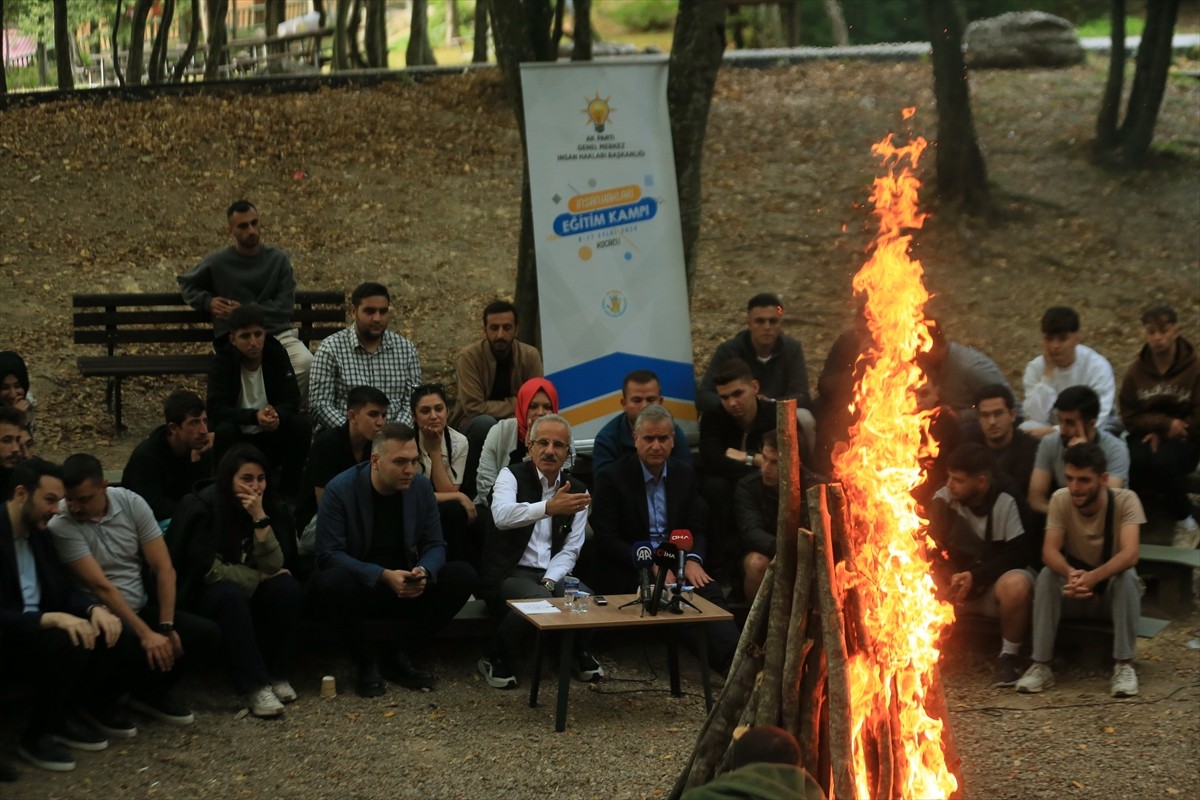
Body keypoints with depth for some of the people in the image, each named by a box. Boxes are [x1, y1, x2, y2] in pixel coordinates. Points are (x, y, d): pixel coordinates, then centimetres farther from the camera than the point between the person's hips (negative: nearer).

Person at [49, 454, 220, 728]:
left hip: (141, 607, 6)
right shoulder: (61, 526, -18)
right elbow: (101, 587, -22)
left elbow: (164, 568, -5)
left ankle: (151, 694, 10)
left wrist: (165, 627, -14)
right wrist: (146, 634, -27)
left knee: (206, 633, -13)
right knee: (143, 651, -35)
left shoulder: (131, 503, -5)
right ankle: (101, 702, -4)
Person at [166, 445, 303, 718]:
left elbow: (273, 566, -17)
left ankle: (278, 675, -17)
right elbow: (209, 569, -20)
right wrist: (259, 576, -14)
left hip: (252, 590, 4)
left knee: (287, 588, -26)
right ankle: (255, 687, -37)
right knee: (231, 596, -36)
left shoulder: (272, 507, -6)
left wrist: (260, 518, -26)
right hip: (203, 593, -4)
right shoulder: (201, 507, -18)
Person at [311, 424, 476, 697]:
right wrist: (383, 576, -31)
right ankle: (367, 662, -13)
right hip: (358, 588, -4)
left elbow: (435, 545, 2)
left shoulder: (422, 487, -2)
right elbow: (329, 554, -19)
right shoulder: (340, 490, -15)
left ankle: (398, 656, -9)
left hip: (407, 589, 4)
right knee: (328, 583, -37)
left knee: (463, 575, -17)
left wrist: (424, 572, -23)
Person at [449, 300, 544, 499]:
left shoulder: (530, 355, -8)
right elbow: (473, 407, -23)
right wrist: (516, 404, -20)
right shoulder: (470, 356, -17)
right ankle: (469, 486, -20)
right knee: (485, 423, -37)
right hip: (473, 426, -2)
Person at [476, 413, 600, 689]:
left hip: (552, 575, 4)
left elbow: (570, 549, 6)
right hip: (508, 573, -4)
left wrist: (549, 581, -15)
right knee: (538, 600, -36)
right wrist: (550, 507, -42)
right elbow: (502, 515, -26)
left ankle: (579, 655, 8)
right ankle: (495, 659, -9)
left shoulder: (577, 491, 10)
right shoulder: (512, 476, -3)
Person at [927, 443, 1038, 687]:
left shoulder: (1008, 501, -17)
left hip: (1004, 574, -4)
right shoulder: (945, 498, -6)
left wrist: (975, 576, -25)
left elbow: (1021, 554, -19)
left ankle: (1009, 657, -18)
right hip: (963, 579, 4)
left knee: (1015, 585, -40)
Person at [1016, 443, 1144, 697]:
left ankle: (1124, 665, -25)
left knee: (1127, 577, -33)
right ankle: (1041, 665, -24)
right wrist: (1071, 573, -47)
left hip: (1114, 591, -2)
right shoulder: (1061, 500, -12)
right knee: (1046, 575, -27)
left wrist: (1094, 577, -52)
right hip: (1074, 592, 2)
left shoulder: (1126, 500, -19)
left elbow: (1130, 554, -33)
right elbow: (1049, 551, -23)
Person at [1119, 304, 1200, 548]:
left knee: (1162, 461, -36)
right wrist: (1166, 424, -14)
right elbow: (1130, 417, 1)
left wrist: (1162, 433, -11)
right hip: (1147, 435, 2)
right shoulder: (1136, 371, 2)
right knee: (1133, 461, -34)